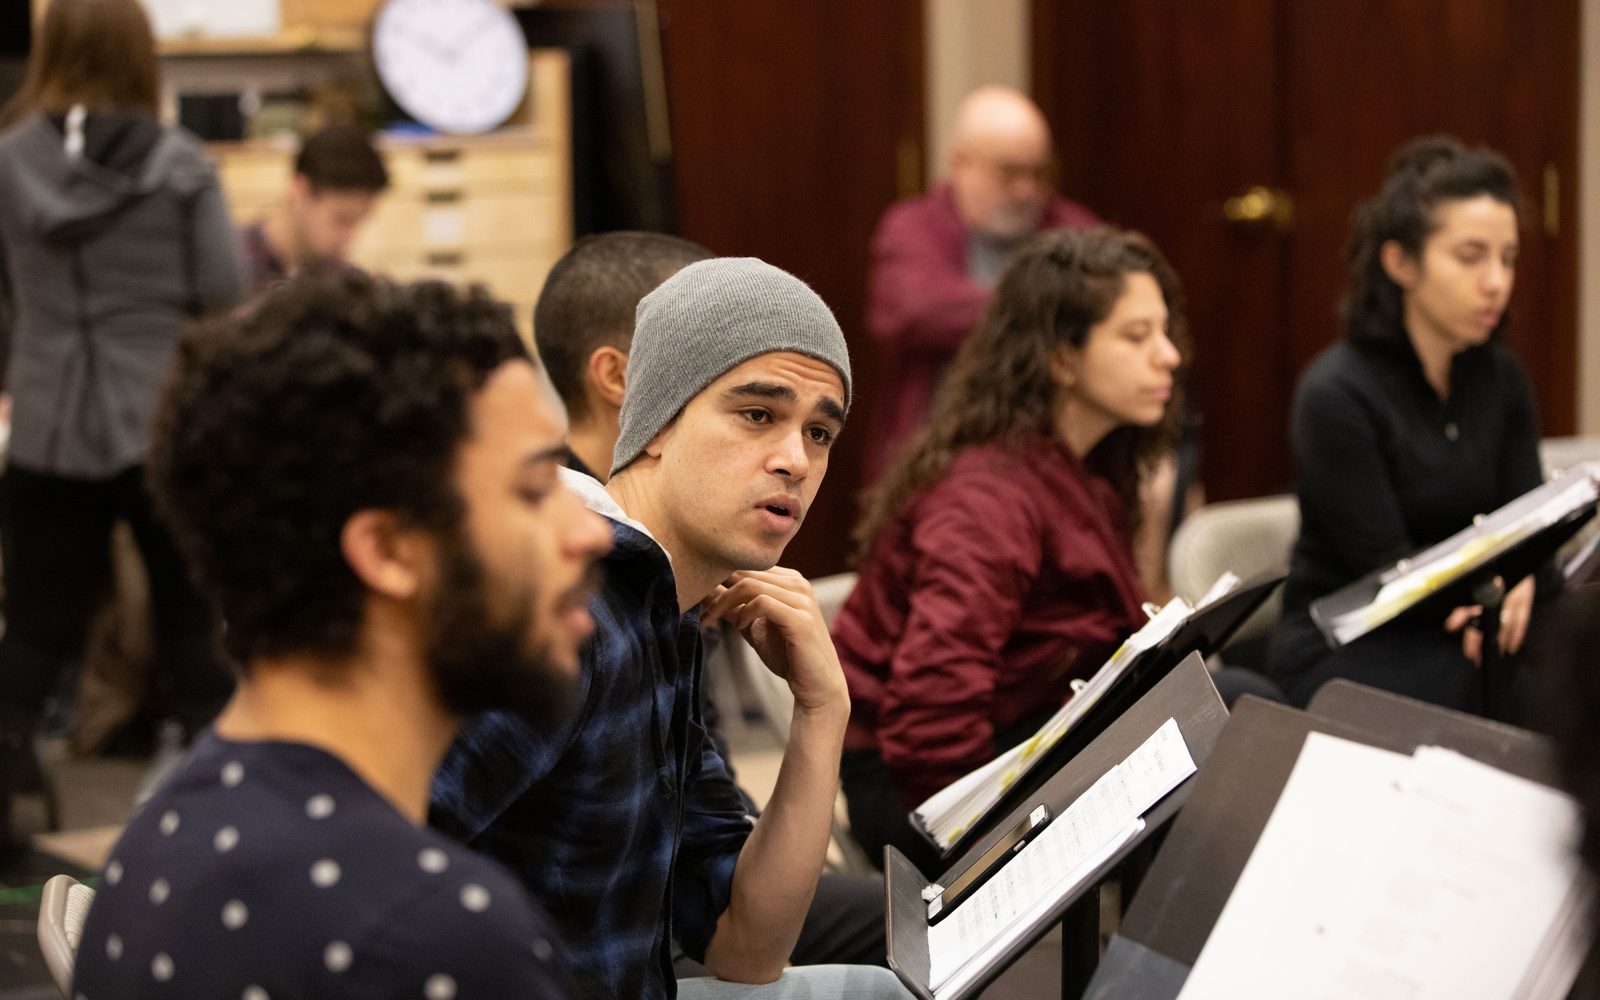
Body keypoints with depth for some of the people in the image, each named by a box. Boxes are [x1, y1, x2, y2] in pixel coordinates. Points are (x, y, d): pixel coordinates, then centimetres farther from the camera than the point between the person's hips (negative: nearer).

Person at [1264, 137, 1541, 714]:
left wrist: (1514, 586, -22)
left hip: (1455, 635, 6)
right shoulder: (1336, 395, -12)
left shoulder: (1501, 379, 7)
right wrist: (1483, 591, -27)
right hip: (1341, 653, -6)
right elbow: (1385, 569, -13)